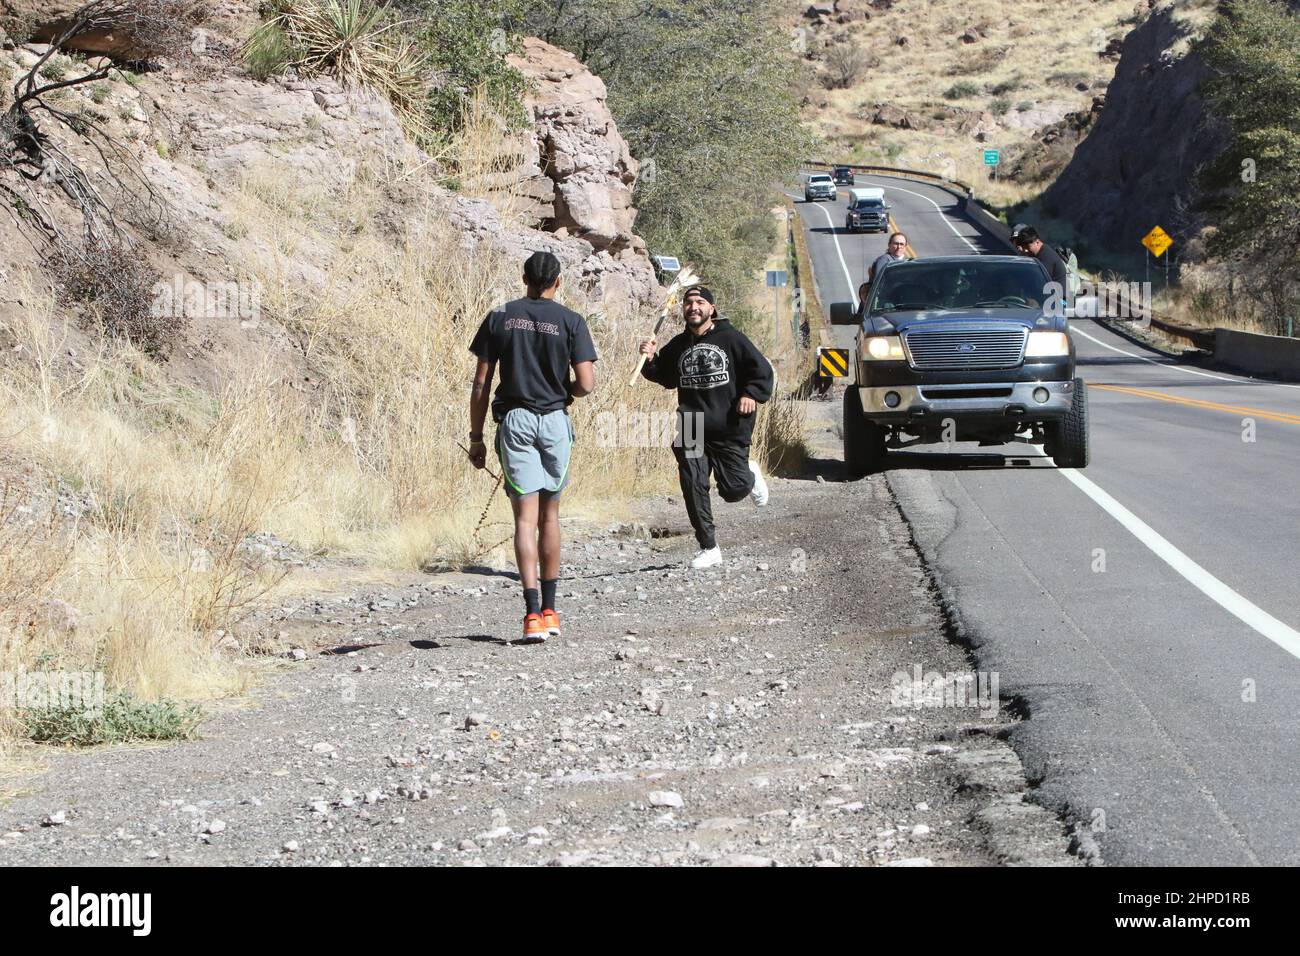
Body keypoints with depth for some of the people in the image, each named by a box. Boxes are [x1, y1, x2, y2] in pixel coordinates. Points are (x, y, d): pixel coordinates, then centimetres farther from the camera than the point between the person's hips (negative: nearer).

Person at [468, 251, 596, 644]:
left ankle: (533, 612, -18)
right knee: (549, 515, 15)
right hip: (554, 420, 0)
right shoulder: (570, 321, -1)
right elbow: (586, 384, -8)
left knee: (525, 518, -5)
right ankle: (549, 610, 21)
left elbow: (481, 384, 1)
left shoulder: (500, 318, 3)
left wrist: (476, 437, 8)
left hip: (514, 419, 0)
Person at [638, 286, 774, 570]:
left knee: (733, 490, -3)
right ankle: (709, 548, 4)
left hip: (729, 430, -4)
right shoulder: (678, 345, 10)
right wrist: (651, 360, 4)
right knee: (693, 488, -7)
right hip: (691, 433, 4)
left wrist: (752, 394, -14)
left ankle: (750, 476, 35)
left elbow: (762, 369, 1)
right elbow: (665, 377, 23)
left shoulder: (730, 338, -4)